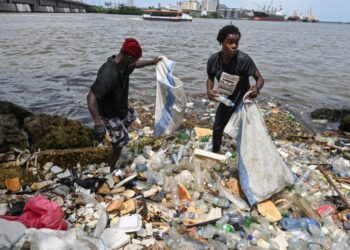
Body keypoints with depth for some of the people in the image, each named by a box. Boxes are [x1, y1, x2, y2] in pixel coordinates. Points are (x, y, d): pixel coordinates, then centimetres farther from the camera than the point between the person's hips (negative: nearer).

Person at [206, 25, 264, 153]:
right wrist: (209, 90, -20)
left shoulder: (244, 59, -29)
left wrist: (257, 88, -42)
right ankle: (215, 153, 43)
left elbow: (260, 78, -20)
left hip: (242, 101, -4)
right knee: (217, 129, 17)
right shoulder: (213, 59, -17)